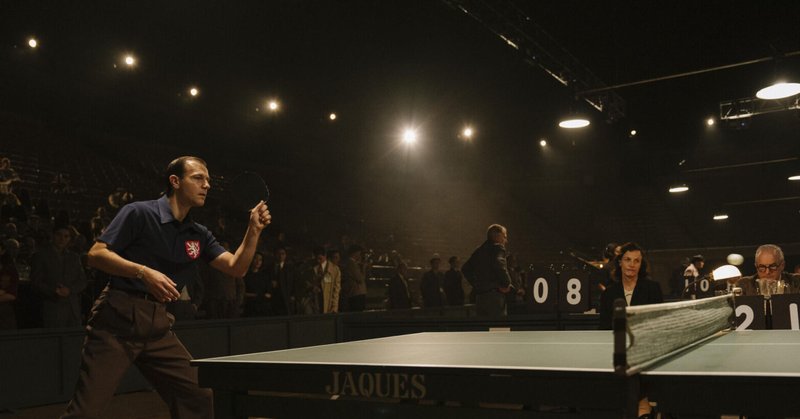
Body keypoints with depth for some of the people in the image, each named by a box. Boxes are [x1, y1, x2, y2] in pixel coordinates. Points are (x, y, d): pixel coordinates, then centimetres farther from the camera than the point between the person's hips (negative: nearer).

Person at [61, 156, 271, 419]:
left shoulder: (199, 235, 10)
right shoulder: (139, 213, -7)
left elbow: (236, 268, 5)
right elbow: (95, 254, -11)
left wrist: (254, 230, -9)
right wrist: (144, 272, -24)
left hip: (157, 325, 6)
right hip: (118, 318, -6)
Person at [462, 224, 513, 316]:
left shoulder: (479, 250, 17)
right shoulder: (498, 247, -6)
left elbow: (465, 268, 20)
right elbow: (499, 265, -25)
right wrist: (506, 284, -12)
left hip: (479, 297, 8)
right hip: (494, 295, -8)